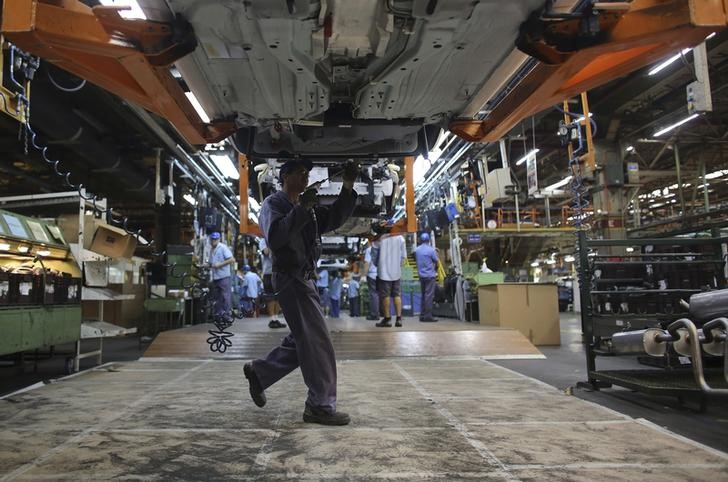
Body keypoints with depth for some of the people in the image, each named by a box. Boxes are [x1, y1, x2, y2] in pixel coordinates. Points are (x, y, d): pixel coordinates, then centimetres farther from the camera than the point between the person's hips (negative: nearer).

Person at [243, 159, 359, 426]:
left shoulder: (306, 207, 21)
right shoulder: (273, 203, -4)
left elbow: (334, 218, 10)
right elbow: (274, 237, -21)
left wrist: (348, 187, 1)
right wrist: (301, 209, -25)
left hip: (305, 279, 9)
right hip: (290, 277, -9)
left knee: (302, 341, 15)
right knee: (317, 342, -8)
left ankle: (258, 371, 30)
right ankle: (321, 406, 0)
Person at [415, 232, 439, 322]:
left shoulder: (417, 250, 5)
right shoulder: (431, 250, -9)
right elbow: (436, 261, -3)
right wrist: (435, 269, 15)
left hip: (421, 275, 5)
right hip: (430, 275, -5)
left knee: (423, 295, 13)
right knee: (429, 295, -5)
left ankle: (423, 315, 15)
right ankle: (428, 316, -7)